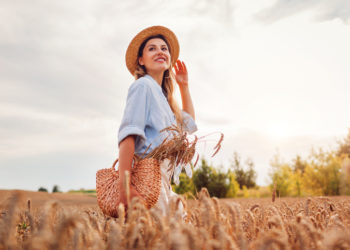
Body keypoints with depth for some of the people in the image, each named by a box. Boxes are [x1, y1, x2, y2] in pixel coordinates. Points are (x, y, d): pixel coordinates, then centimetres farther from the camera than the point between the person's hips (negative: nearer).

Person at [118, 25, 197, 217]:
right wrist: (124, 186, -27)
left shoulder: (162, 94, 23)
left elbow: (189, 124, 36)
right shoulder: (143, 85, -4)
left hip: (164, 181, 9)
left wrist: (184, 85, 31)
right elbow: (128, 133, -17)